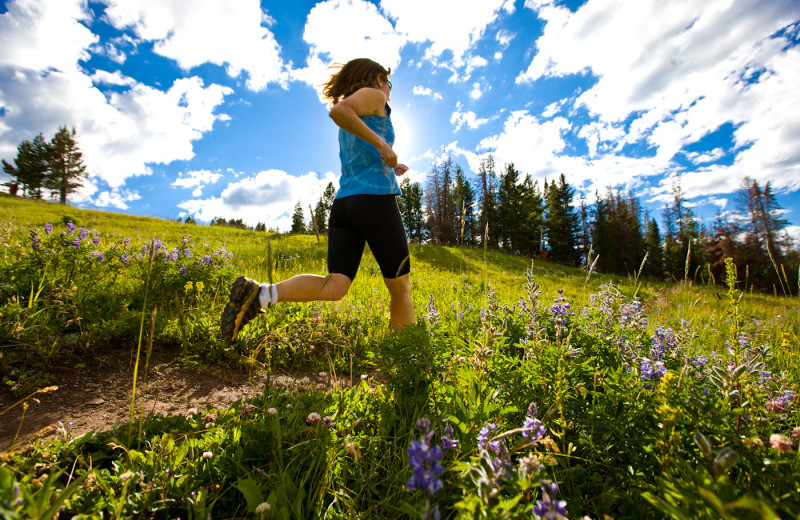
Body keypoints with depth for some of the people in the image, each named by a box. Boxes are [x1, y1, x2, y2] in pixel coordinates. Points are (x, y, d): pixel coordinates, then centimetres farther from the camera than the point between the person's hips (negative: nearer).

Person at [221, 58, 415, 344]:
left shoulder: (350, 126, 29)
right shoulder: (373, 94, 7)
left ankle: (259, 294, -23)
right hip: (376, 200, -7)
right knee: (400, 287, 3)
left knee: (334, 287, -5)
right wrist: (382, 144, -13)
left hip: (343, 203, 7)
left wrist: (387, 168, 34)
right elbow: (337, 109, -14)